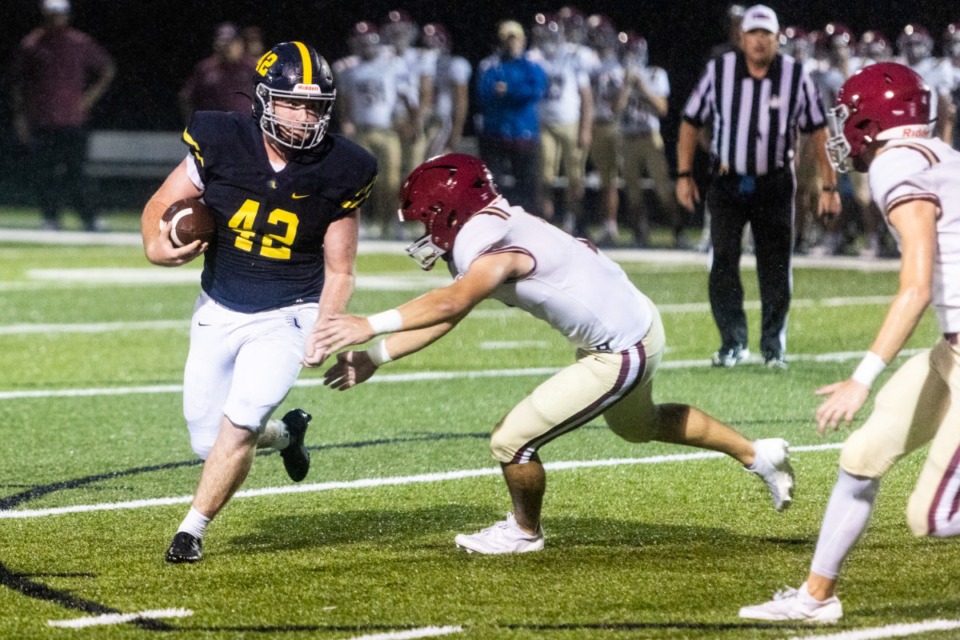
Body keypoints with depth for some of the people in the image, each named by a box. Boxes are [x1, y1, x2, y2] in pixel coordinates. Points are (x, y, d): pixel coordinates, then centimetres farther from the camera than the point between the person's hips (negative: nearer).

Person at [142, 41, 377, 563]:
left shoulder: (339, 173, -13)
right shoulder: (220, 145, -13)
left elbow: (339, 272, -4)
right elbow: (160, 206, -1)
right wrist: (158, 247, -23)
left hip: (287, 317, -2)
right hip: (219, 311, 2)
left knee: (238, 423, -20)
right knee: (208, 442, 6)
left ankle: (192, 529, -2)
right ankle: (285, 434, 38)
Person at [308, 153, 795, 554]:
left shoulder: (498, 250, -29)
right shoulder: (484, 238, 1)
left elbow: (450, 304, -47)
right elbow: (444, 317, 4)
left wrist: (371, 325, -53)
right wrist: (374, 358, -4)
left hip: (620, 354, -10)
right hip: (635, 320, 10)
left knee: (512, 441, -8)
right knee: (637, 425, 37)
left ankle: (525, 531, 21)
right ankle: (757, 454, 50)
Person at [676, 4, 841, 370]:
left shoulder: (796, 78, -5)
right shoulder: (718, 72, -5)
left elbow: (818, 131, 1)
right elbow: (691, 122, 4)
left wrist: (829, 186, -2)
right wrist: (684, 175, -1)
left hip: (774, 184, 0)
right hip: (727, 182, 0)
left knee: (776, 268, 3)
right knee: (723, 263, -5)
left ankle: (774, 346, 14)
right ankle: (733, 343, 5)